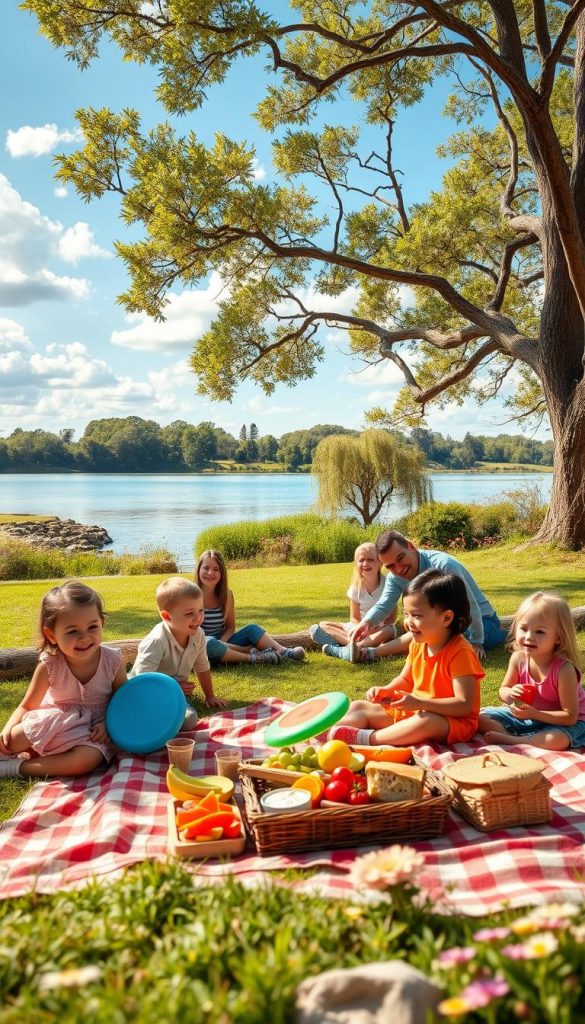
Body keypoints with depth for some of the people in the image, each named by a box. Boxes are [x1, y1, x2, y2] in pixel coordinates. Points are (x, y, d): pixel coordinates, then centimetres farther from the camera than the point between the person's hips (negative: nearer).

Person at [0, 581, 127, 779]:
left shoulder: (112, 660, -15)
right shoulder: (49, 666, -16)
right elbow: (26, 706, -4)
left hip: (93, 731, 0)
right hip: (56, 724, 0)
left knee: (88, 759, -34)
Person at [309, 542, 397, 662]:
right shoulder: (356, 587, -4)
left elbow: (391, 617, -10)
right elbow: (354, 617, -1)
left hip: (380, 629, -3)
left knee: (389, 631, -39)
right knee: (320, 627, -14)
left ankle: (338, 650, -46)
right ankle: (359, 645, -37)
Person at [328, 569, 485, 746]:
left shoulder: (460, 653, -21)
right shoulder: (418, 644, 3)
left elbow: (464, 705, -26)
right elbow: (405, 680, 16)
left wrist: (419, 703, -33)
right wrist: (386, 691, -6)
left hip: (452, 722, -8)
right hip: (412, 712, 8)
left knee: (426, 721, -43)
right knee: (358, 707, 3)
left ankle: (368, 738, -36)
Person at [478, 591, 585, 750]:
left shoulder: (564, 669, -28)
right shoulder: (518, 658, -14)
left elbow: (570, 716, -25)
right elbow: (503, 689, 1)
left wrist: (534, 714, -33)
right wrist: (510, 694, -24)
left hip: (562, 723, -5)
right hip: (526, 714, 5)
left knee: (558, 740, -39)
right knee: (481, 718, -5)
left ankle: (507, 739, -22)